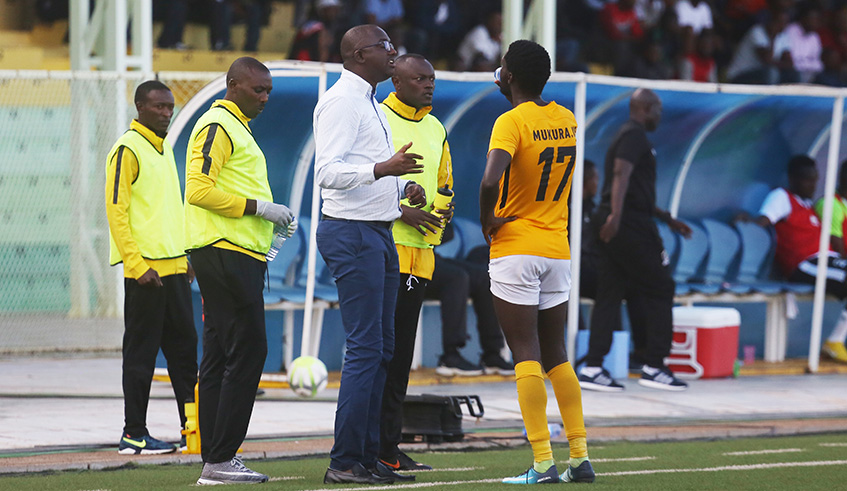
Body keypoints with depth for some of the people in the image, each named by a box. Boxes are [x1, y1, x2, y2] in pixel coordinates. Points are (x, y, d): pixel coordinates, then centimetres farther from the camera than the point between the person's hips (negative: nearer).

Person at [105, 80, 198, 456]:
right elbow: (116, 211, -14)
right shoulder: (128, 150, -9)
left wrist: (185, 257, 17)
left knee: (184, 348, 10)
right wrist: (137, 265, -19)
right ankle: (133, 434, 1)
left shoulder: (164, 149, 17)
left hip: (175, 268, 8)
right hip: (145, 270, -8)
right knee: (141, 352, -4)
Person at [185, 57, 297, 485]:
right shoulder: (217, 127, -10)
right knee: (247, 352, -12)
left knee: (220, 356, 8)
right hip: (226, 253, -11)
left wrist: (270, 218, 14)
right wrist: (259, 207, -16)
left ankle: (215, 458, 9)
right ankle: (220, 460, -13)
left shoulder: (237, 128, 23)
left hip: (238, 255, 11)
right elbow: (199, 190, -19)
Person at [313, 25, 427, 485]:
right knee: (365, 348, -12)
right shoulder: (341, 102, -11)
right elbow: (328, 171, -22)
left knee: (382, 348, 10)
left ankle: (367, 455, 13)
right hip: (352, 232, -10)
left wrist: (403, 187, 11)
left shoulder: (369, 103, 20)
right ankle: (345, 462, -11)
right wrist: (383, 169, -32)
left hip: (379, 232, 10)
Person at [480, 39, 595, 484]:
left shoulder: (511, 122, -14)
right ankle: (580, 458, 10)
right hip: (558, 251, 6)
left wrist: (486, 222, -11)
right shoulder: (567, 120, 6)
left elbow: (490, 181, -29)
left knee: (526, 356, -5)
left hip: (515, 251, -6)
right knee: (556, 355, 13)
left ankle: (542, 464, -10)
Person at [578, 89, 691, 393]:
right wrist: (615, 215, -36)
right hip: (630, 226, -10)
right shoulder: (635, 136, -7)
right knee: (659, 288, -1)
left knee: (610, 295, 6)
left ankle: (592, 368, 0)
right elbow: (621, 174, -23)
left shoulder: (628, 136, 25)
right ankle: (653, 366, -1)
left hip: (614, 226, 10)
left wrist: (667, 219, 35)